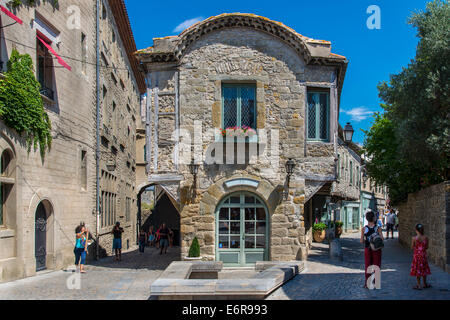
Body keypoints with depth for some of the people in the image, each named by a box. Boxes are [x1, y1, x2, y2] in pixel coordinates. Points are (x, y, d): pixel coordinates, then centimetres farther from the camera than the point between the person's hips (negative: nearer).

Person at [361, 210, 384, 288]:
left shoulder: (364, 229, -6)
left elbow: (362, 241, -6)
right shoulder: (378, 228, -9)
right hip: (377, 249, -1)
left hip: (367, 249, 1)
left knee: (367, 266, 12)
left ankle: (367, 283, 14)